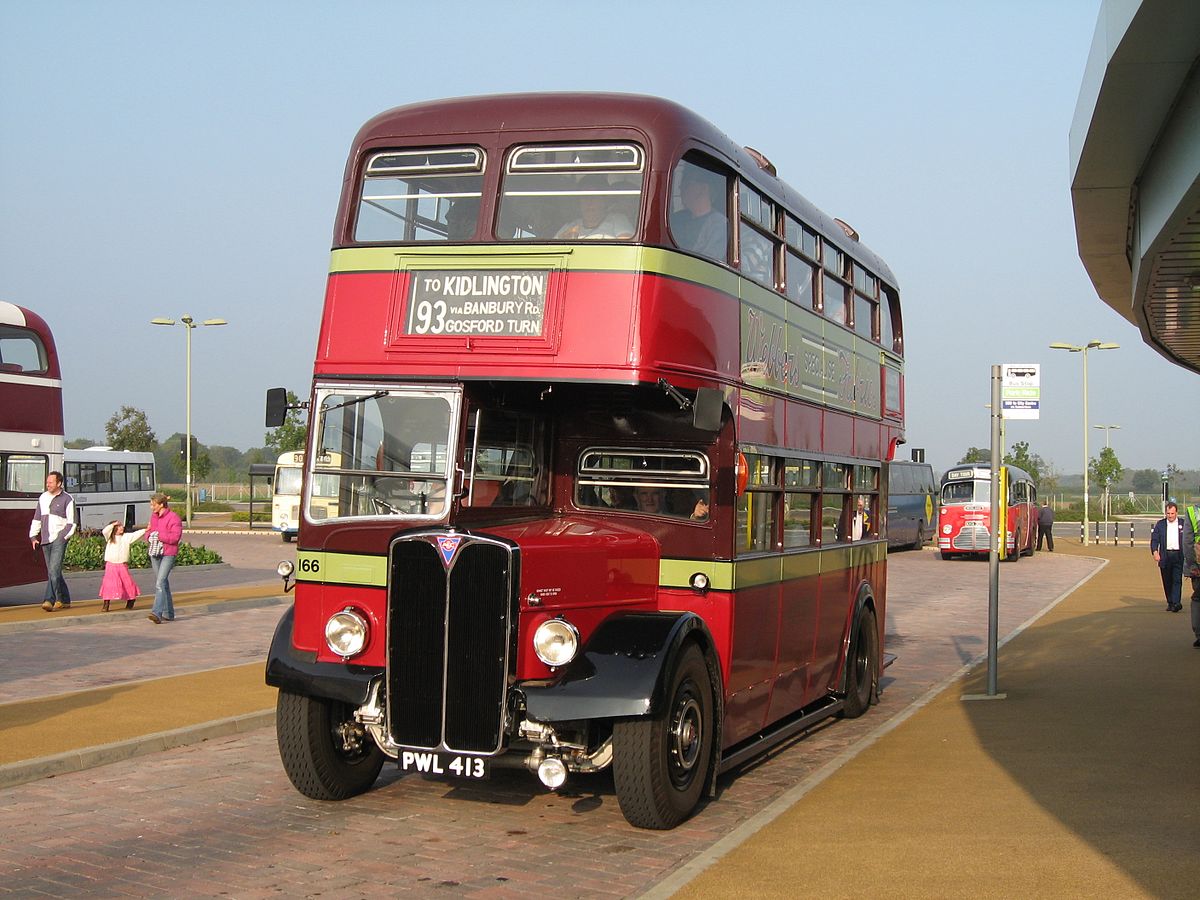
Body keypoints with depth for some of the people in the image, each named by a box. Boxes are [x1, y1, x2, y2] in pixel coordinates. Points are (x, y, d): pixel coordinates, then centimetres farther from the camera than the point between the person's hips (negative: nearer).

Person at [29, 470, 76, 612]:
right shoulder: (43, 498, 15)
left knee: (54, 570, -16)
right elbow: (37, 519, 21)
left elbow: (71, 522, -2)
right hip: (45, 540, 6)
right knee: (52, 572, 9)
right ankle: (65, 601, 17)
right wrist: (33, 536, 13)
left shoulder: (67, 499, -1)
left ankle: (50, 600, -16)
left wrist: (64, 537, -11)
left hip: (59, 538, -6)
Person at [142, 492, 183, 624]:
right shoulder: (154, 516, 12)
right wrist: (149, 536, -2)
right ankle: (168, 613, 23)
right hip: (155, 553, 8)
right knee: (163, 584, 14)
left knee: (160, 583, -19)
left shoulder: (173, 517, -12)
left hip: (168, 554, -8)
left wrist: (158, 535, -20)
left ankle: (157, 613, -26)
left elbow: (175, 536, -19)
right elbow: (148, 531, 21)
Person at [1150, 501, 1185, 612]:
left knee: (1177, 580, -10)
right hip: (1165, 556, 2)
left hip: (1178, 556, -2)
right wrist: (1155, 552, -13)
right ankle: (1170, 603, 16)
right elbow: (1154, 539, 3)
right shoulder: (1160, 524, 8)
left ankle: (1176, 603, -16)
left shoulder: (1183, 524, 7)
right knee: (1167, 581, 6)